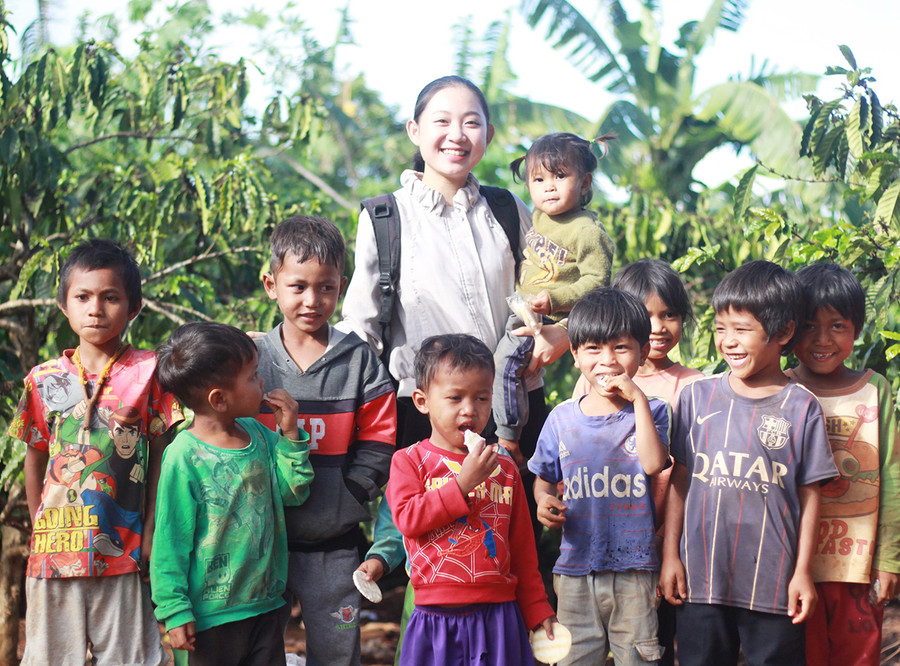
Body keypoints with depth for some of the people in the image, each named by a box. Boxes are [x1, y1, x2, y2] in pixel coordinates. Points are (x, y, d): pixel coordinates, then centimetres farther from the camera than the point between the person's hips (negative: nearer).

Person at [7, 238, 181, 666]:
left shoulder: (149, 371, -2)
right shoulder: (44, 379, 5)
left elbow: (161, 454, 0)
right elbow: (34, 461, 13)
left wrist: (150, 533, -4)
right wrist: (39, 531, 10)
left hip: (124, 553, -2)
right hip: (56, 549, 2)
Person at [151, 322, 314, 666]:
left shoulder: (257, 434, 4)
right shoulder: (184, 457, -17)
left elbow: (293, 492, 13)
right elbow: (170, 542, -14)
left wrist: (290, 436, 0)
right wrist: (175, 611, -14)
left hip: (265, 605, 7)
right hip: (212, 615, -7)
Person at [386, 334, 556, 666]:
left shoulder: (504, 468, 9)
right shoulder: (409, 461, 3)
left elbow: (523, 548, 13)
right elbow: (407, 519, -14)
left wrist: (537, 609, 12)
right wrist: (462, 483, -18)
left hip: (497, 614, 2)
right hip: (435, 619, -2)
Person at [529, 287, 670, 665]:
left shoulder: (651, 412, 0)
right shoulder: (562, 419, 6)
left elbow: (653, 464, -19)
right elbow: (544, 478, 17)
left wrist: (637, 399, -17)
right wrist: (544, 502, -6)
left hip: (634, 567, -2)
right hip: (575, 567, 2)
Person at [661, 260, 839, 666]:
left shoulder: (801, 408, -2)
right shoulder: (697, 397, 4)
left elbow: (809, 495, 0)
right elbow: (679, 481, 7)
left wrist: (802, 572, -1)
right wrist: (670, 555, 5)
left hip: (773, 586, -2)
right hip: (701, 578, 2)